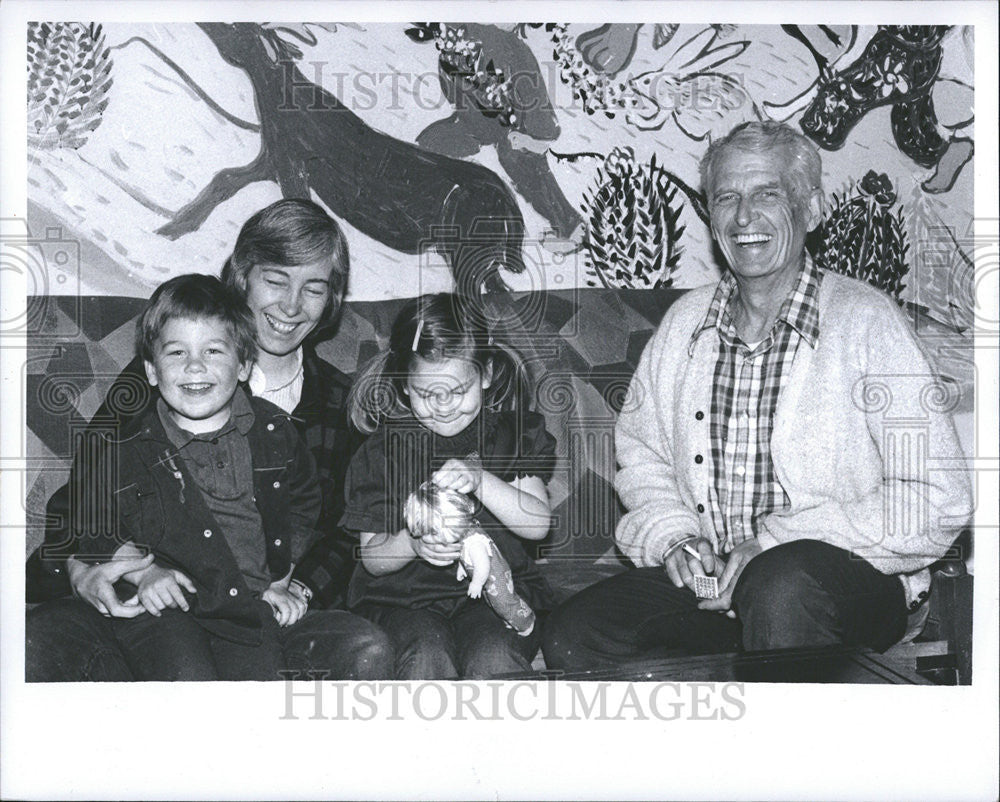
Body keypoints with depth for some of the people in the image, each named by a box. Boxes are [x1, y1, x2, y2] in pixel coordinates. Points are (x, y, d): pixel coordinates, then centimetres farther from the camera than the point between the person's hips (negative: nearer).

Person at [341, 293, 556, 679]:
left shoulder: (515, 433, 5)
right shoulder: (384, 450, 4)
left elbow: (538, 525, -7)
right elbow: (372, 557, 3)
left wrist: (479, 479, -23)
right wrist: (412, 543, -21)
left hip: (498, 590, 0)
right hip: (401, 598, 0)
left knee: (493, 657, -30)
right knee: (424, 654, -31)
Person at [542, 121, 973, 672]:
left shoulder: (866, 322, -7)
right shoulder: (684, 323, 9)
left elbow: (936, 501, -14)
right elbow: (639, 455, 20)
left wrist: (776, 539, -19)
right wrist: (672, 535, -1)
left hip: (854, 579, -4)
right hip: (709, 577, 5)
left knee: (780, 583, -38)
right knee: (573, 637, -16)